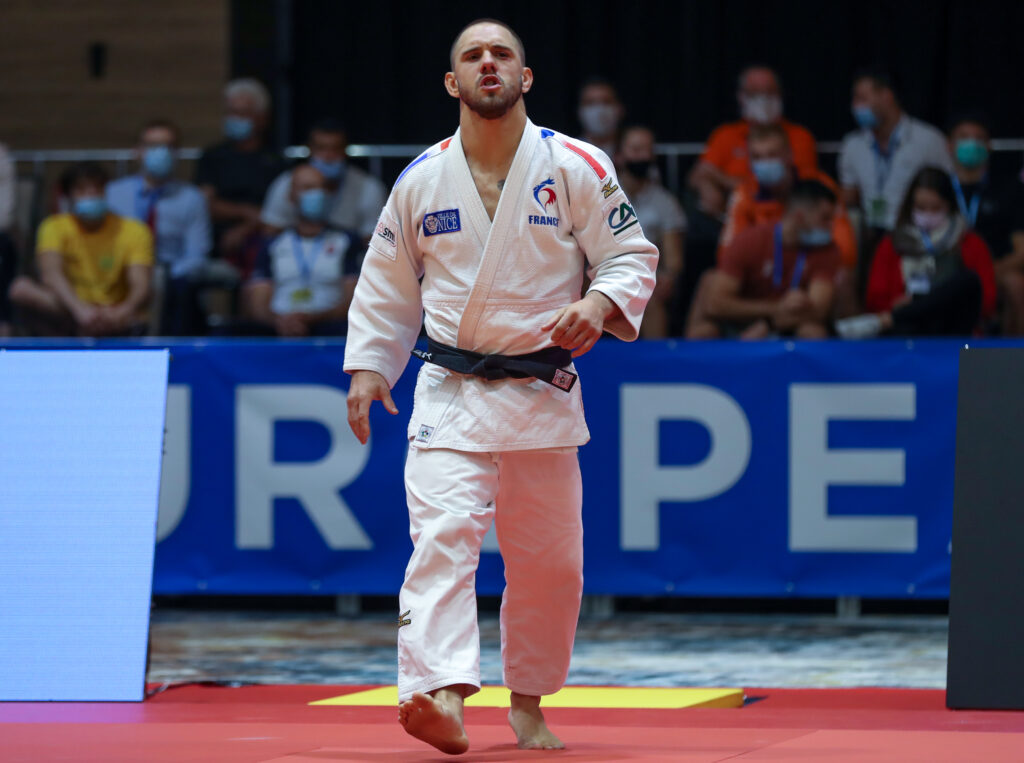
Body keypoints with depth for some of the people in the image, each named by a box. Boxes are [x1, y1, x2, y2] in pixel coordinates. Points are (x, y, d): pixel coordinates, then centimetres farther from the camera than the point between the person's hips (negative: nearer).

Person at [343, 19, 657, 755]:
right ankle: (442, 696, -35)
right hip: (452, 391, -1)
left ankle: (528, 705, 29)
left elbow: (633, 255, -2)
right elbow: (386, 286, 13)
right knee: (443, 534, -21)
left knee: (549, 560, 10)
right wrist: (367, 367, 4)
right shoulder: (421, 181, 2)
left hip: (543, 391, 1)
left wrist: (599, 304, -22)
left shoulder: (576, 168, -4)